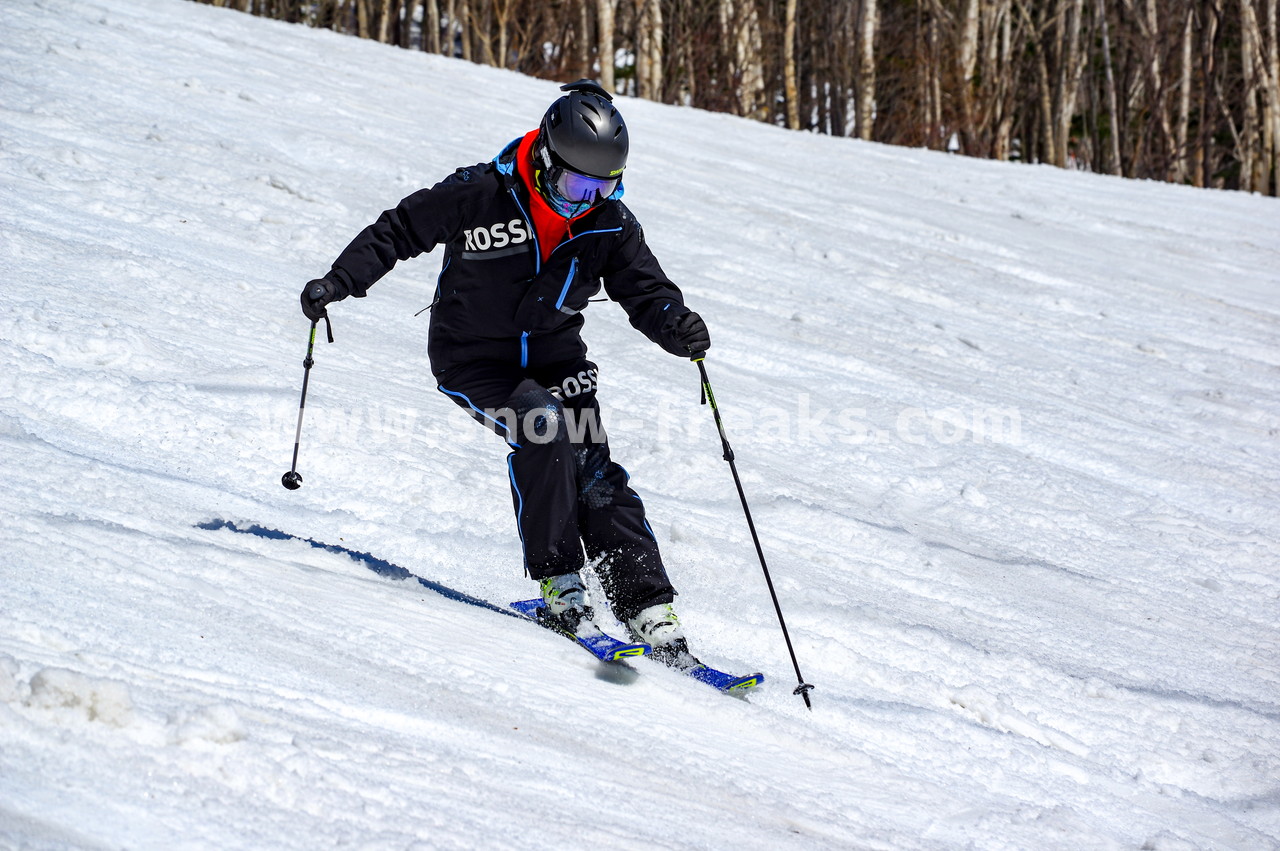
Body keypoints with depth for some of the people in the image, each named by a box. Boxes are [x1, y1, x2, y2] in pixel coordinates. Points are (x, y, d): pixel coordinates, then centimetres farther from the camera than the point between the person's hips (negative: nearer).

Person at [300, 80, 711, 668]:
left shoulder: (610, 224, -7)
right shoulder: (480, 195, -18)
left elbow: (645, 288, -5)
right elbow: (399, 231, -7)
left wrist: (675, 325, -28)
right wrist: (340, 281, -14)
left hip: (553, 355, 4)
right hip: (474, 357, -3)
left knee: (594, 474, -11)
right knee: (542, 426, -30)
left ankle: (649, 610, -10)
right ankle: (557, 581, -23)